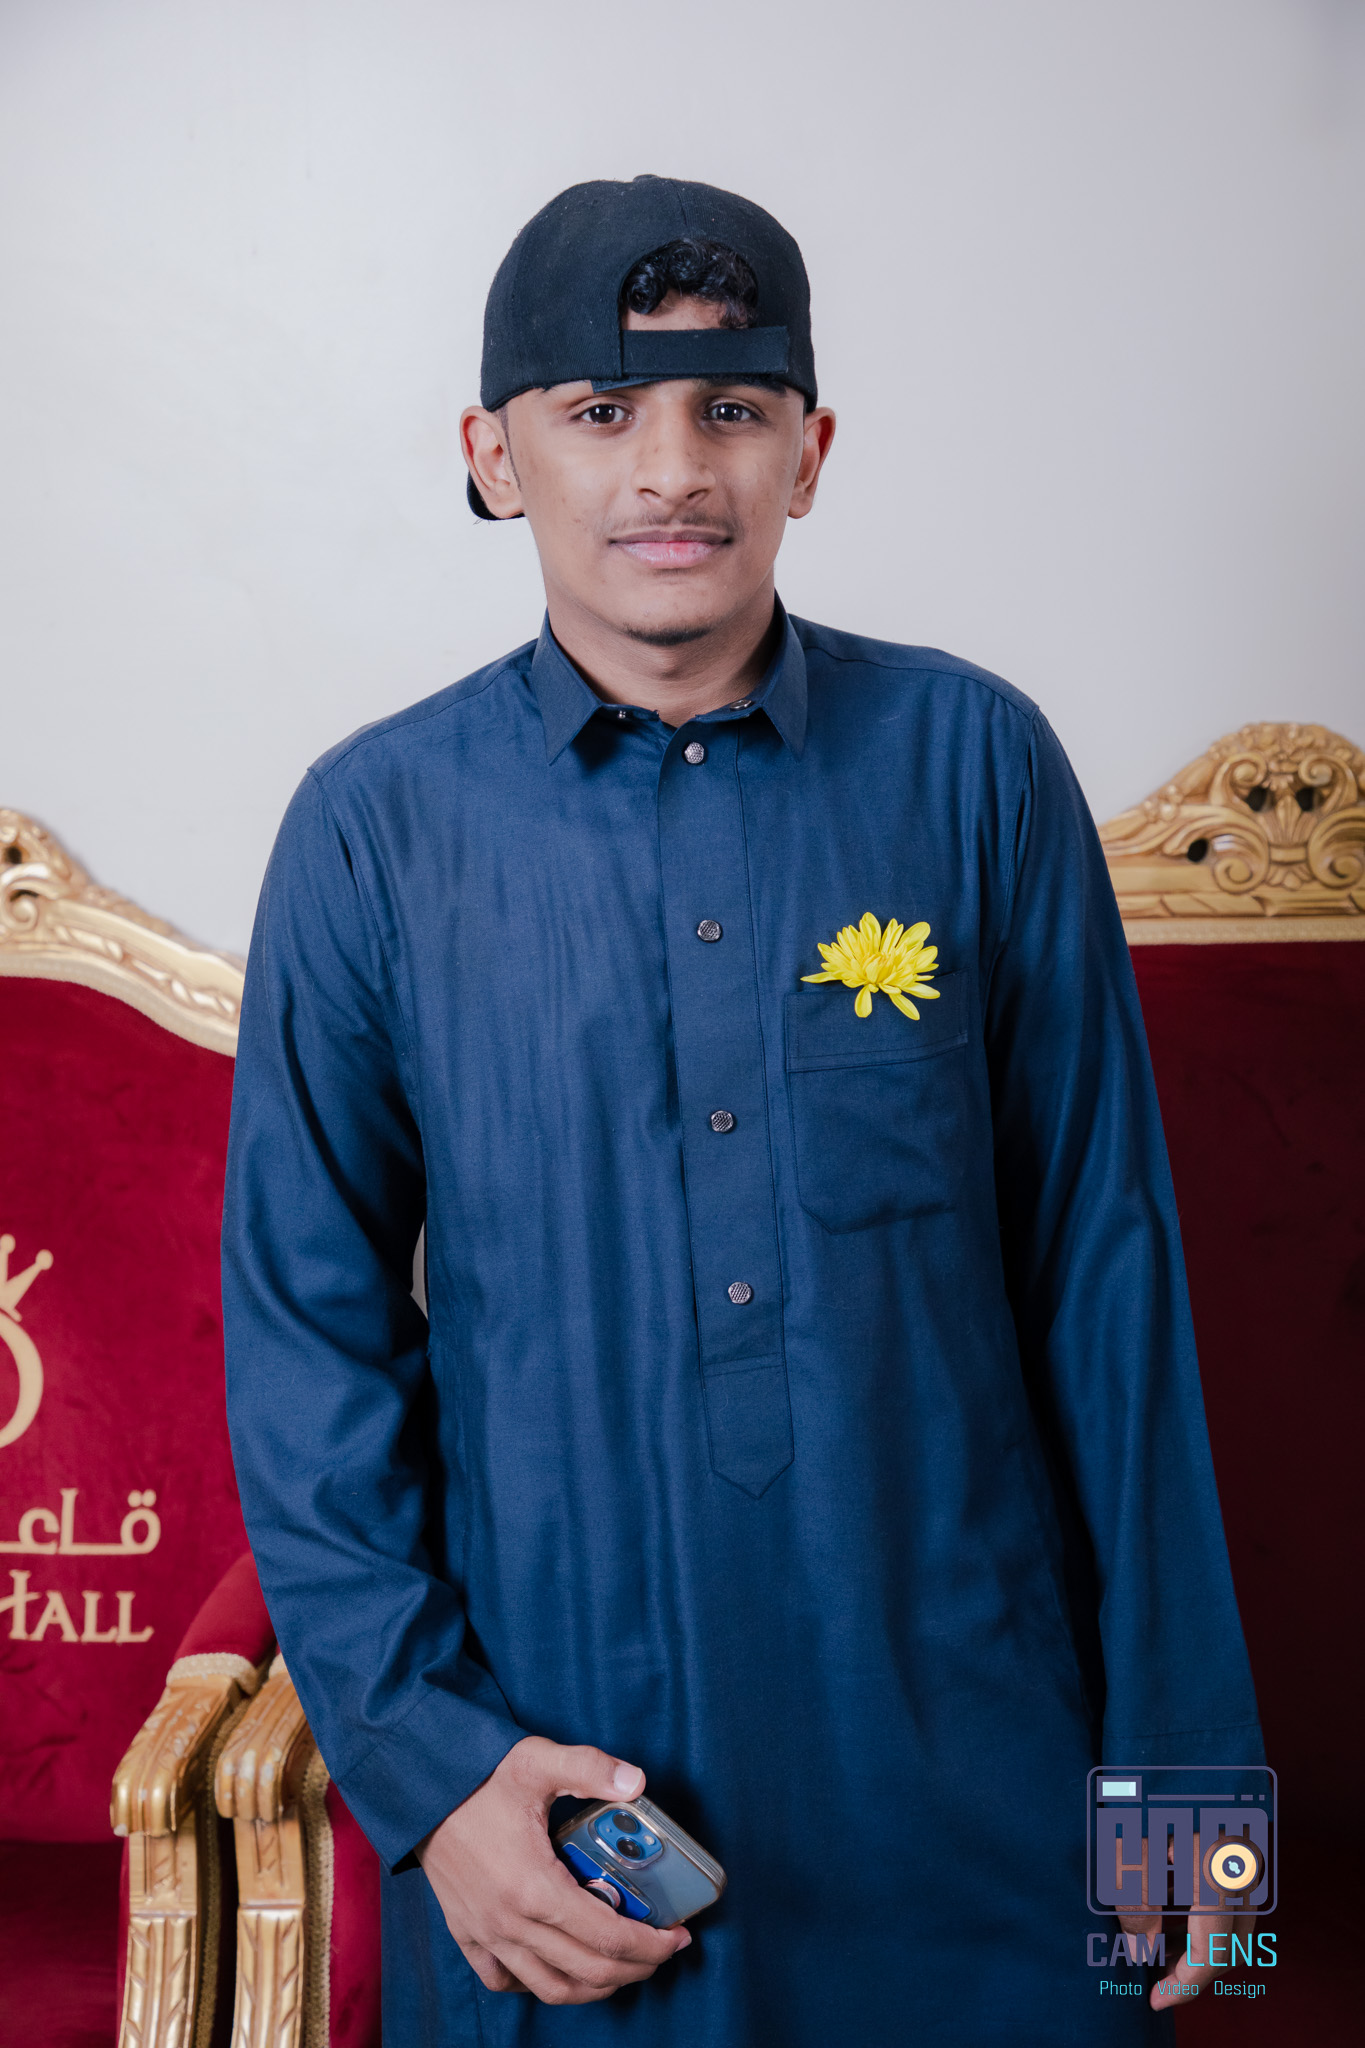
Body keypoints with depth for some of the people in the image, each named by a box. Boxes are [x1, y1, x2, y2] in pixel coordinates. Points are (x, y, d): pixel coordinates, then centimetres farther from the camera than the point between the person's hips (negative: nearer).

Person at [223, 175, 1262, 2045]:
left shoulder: (975, 765, -4)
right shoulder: (375, 826, -4)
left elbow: (1105, 1265, -2)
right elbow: (308, 1326, 0)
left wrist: (1177, 1751, 0)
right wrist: (418, 1749, -8)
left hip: (967, 1765, 1)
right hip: (549, 1760, 0)